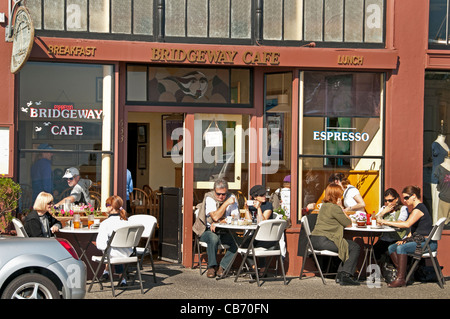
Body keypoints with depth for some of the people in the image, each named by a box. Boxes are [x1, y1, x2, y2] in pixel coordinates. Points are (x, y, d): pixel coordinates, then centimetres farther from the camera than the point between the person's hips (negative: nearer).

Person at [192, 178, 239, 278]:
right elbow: (215, 217, -24)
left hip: (224, 232, 3)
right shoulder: (209, 198, -12)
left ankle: (222, 266, -15)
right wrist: (226, 203, -24)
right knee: (214, 238, -36)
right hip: (207, 231, -3)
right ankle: (212, 266, -18)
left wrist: (218, 223, -21)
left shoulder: (232, 198, -2)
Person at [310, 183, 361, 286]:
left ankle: (340, 275, 14)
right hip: (323, 240, -11)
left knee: (352, 245, 19)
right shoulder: (334, 208, -13)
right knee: (355, 248, -10)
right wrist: (341, 208, 1)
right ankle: (345, 276, -12)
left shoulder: (324, 206, 19)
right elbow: (348, 223, -6)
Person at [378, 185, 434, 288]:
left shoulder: (419, 208, -14)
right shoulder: (415, 208, 18)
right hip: (419, 240, 10)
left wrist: (386, 222, -26)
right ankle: (401, 273, -7)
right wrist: (406, 239, 5)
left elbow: (407, 224, -28)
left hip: (428, 243, -10)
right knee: (391, 248, -3)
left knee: (401, 248, -30)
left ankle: (401, 279, -29)